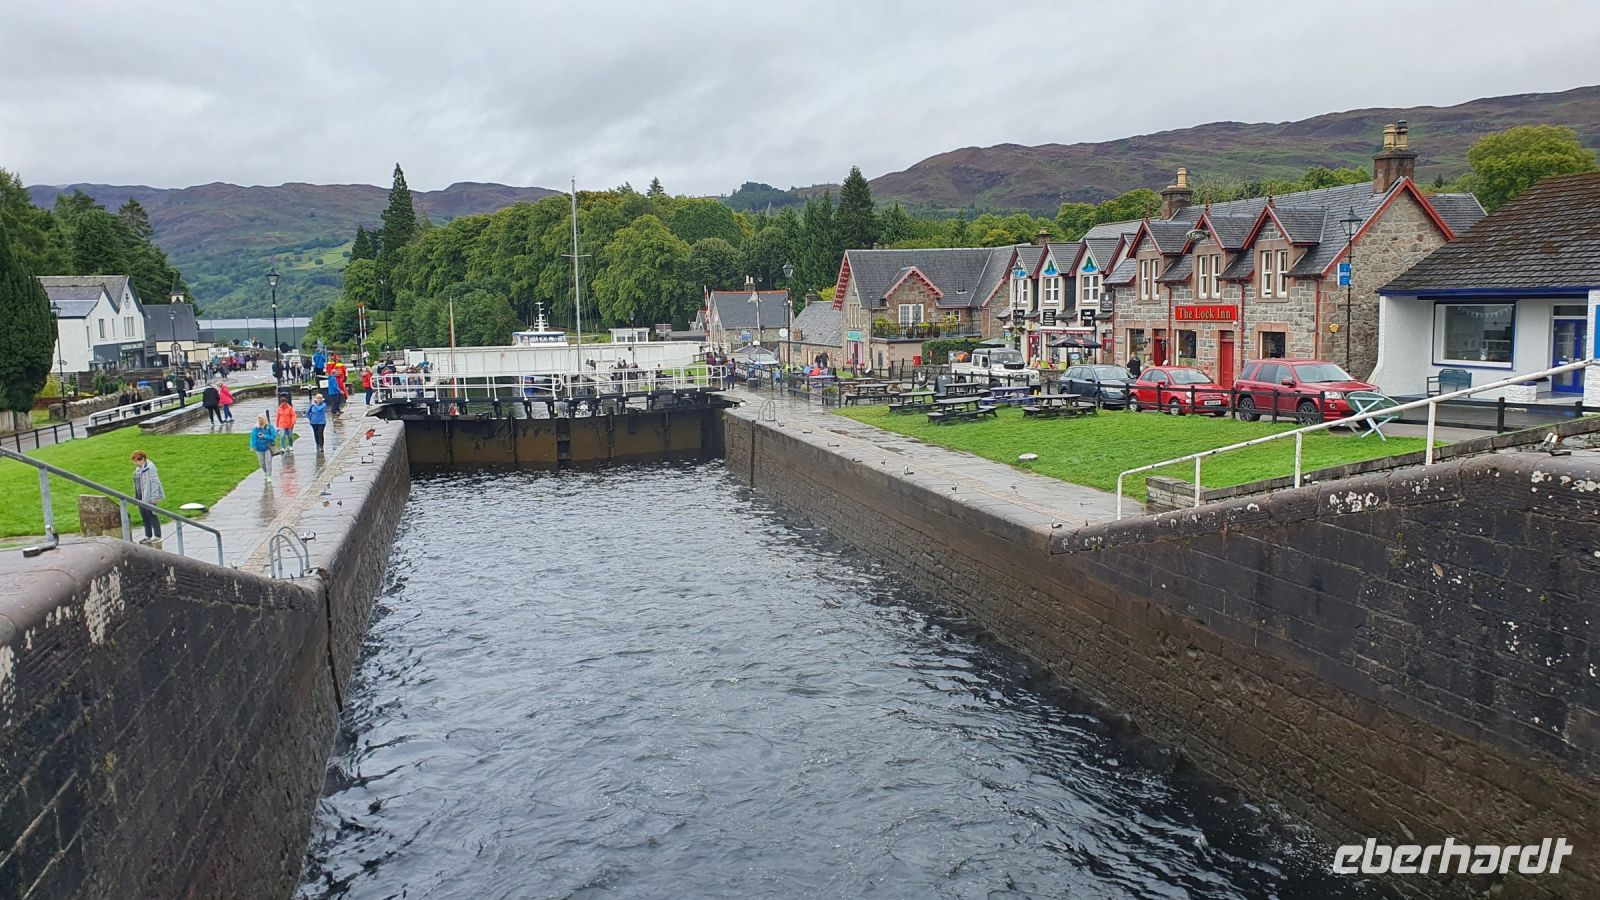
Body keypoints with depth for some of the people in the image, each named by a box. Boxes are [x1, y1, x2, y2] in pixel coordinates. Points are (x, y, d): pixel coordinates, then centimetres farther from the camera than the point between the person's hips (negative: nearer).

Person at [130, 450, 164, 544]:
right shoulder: (138, 468, 13)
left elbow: (154, 482, -17)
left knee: (152, 515, -4)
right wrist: (135, 496, 19)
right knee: (144, 517, 12)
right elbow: (137, 483, 20)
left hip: (148, 496, -9)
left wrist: (154, 496, -19)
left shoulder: (150, 467, -14)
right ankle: (148, 536, 19)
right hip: (140, 496, 9)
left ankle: (157, 535, 2)